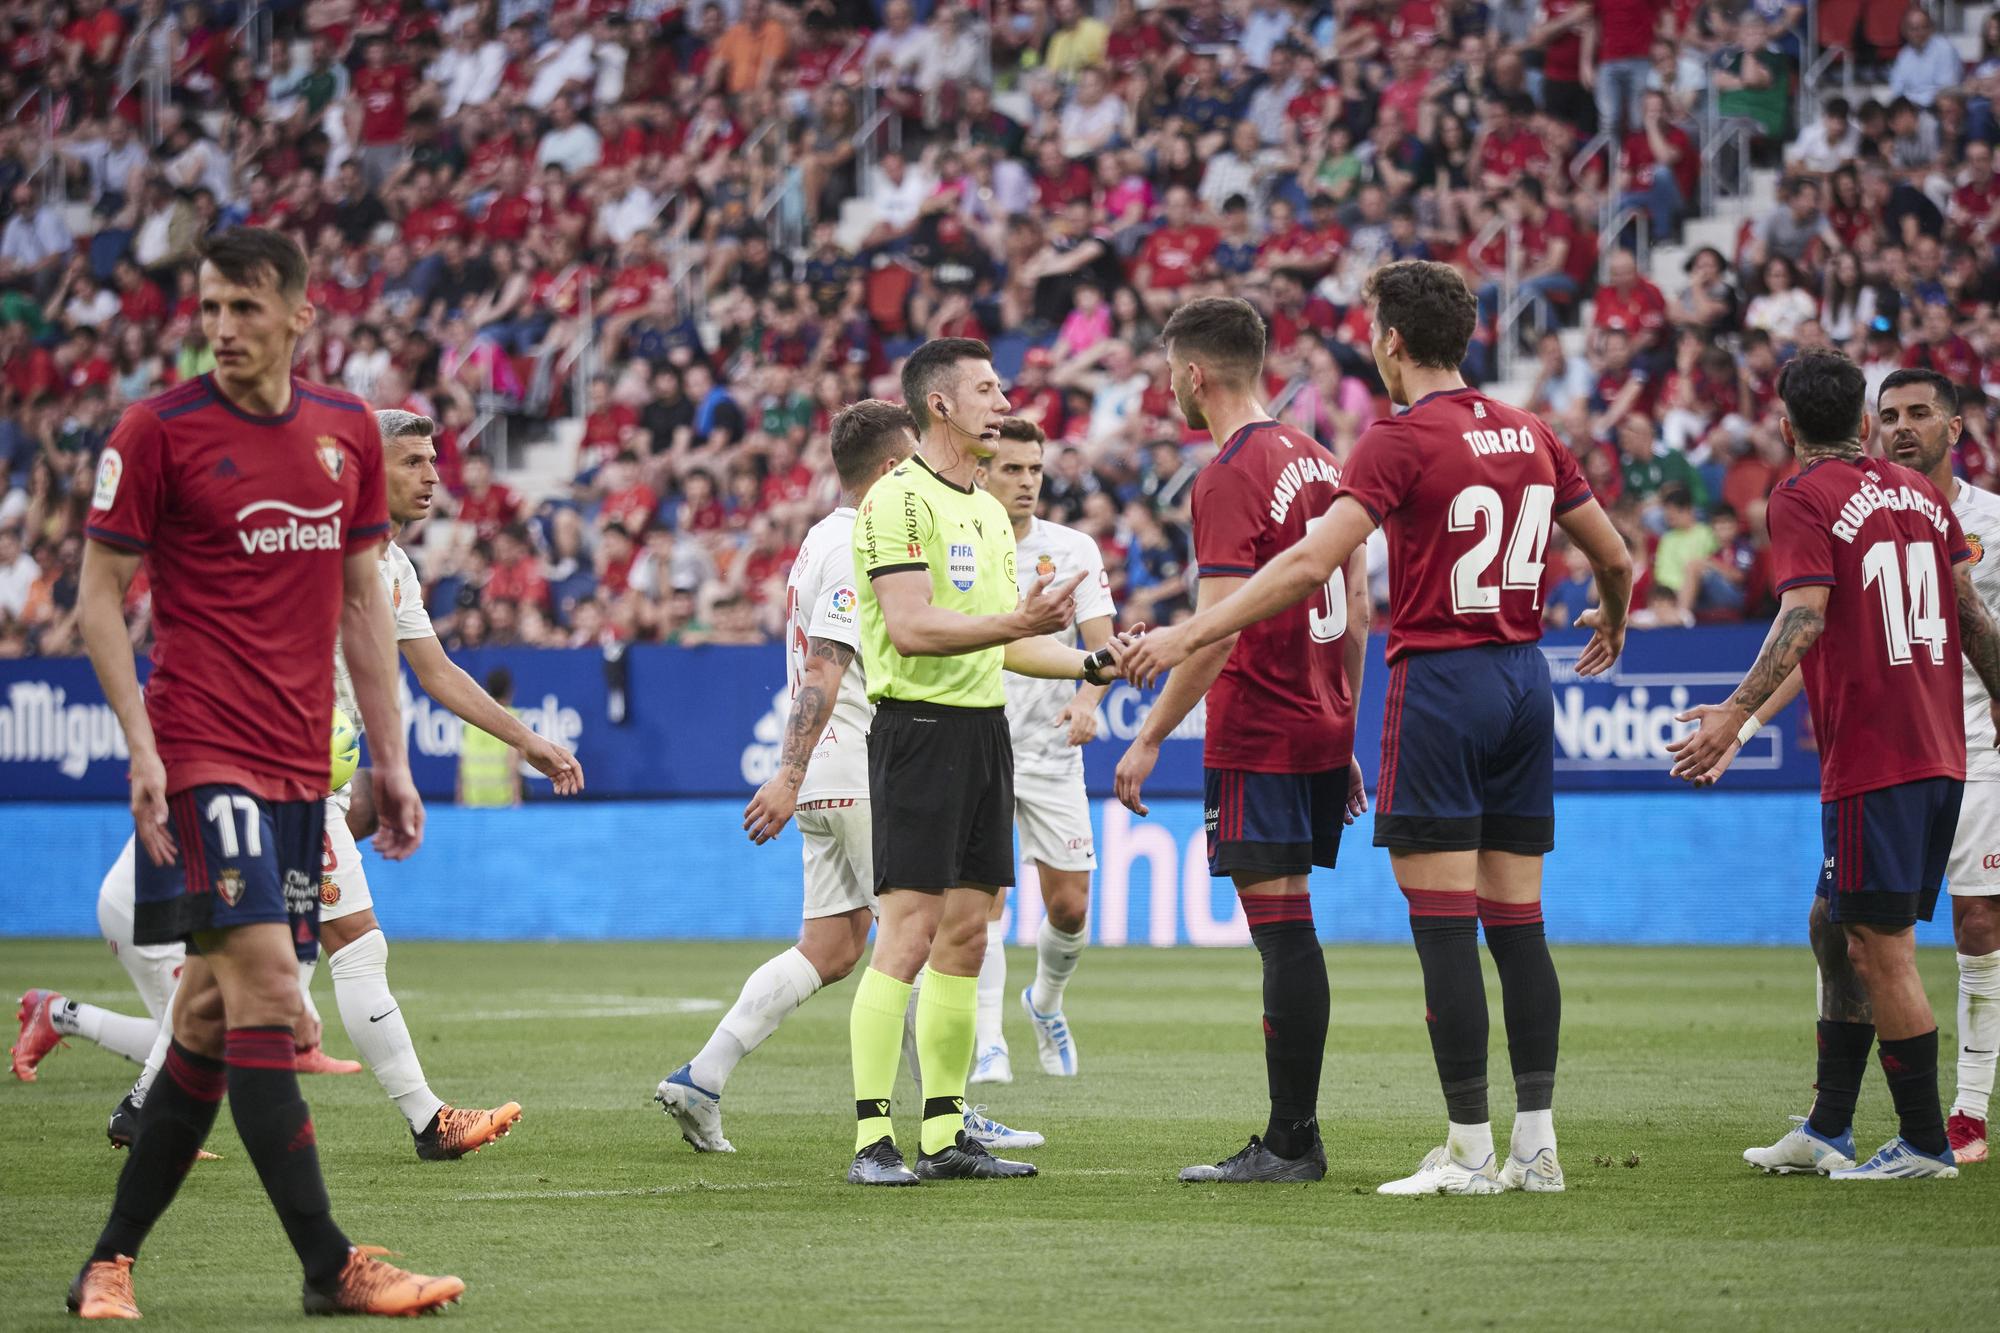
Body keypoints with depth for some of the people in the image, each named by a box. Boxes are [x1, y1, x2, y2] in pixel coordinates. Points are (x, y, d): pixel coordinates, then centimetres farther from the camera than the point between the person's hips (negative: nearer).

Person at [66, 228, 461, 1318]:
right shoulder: (159, 430, -4)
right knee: (266, 987, -15)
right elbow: (100, 593, -2)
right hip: (200, 754, -6)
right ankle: (329, 1268, -15)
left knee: (213, 1012, 7)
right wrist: (141, 742, -13)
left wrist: (390, 758, 14)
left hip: (297, 766, 6)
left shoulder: (347, 431, 11)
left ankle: (110, 1260, 17)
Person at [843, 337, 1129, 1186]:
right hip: (919, 726, -9)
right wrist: (1017, 622, -28)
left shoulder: (989, 511, 18)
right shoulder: (899, 500, -10)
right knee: (908, 934, -12)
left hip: (984, 729, 9)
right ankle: (872, 1140, -12)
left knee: (965, 938, 8)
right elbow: (910, 627, -20)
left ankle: (946, 1134, 12)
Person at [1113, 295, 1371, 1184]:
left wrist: (1150, 737, -14)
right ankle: (1293, 1136, 13)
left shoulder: (1229, 477, -13)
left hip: (1257, 740, -8)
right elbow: (1355, 614, 16)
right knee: (1290, 936, 12)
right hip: (1322, 732, 8)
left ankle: (1290, 1145, -6)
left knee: (1282, 933, -7)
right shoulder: (1319, 462, 13)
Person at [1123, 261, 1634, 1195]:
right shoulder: (1529, 435, 10)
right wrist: (1612, 624, 41)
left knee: (1444, 927, -4)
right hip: (1524, 681, 7)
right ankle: (1536, 1144, 7)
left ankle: (1470, 1151, -5)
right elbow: (1613, 557, 18)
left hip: (1439, 682, -7)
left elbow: (1311, 565, -22)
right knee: (1517, 924, 9)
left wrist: (1187, 636, -21)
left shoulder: (1401, 440, -11)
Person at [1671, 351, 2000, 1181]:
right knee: (1835, 927, 15)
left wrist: (1737, 715, -27)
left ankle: (1924, 1143, -1)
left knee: (1880, 950, -3)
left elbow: (1805, 618, -20)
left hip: (1871, 760, -8)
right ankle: (1825, 1131, 17)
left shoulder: (1801, 500, -7)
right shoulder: (1921, 493, 14)